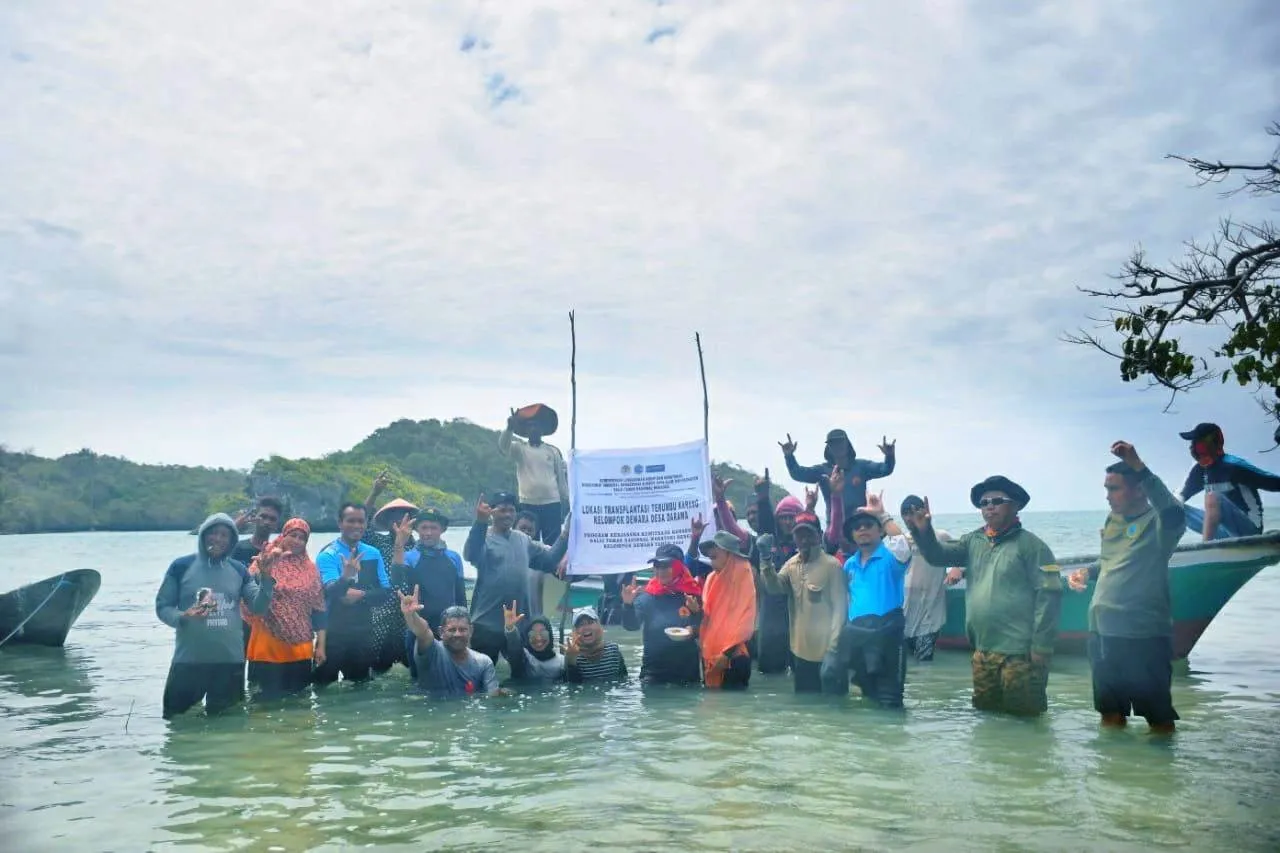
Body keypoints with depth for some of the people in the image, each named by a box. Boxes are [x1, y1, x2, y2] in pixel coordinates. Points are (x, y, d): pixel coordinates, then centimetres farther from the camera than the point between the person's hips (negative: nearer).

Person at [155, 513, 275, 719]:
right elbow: (162, 606, -1)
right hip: (189, 659, -2)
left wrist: (266, 580, -15)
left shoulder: (238, 570, 4)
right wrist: (182, 617, -22)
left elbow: (258, 606, 1)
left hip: (230, 659, 2)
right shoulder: (181, 566, -3)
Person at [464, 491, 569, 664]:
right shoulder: (483, 537, -8)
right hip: (487, 624, -5)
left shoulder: (523, 540, 11)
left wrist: (565, 535, -2)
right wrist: (480, 522, -45)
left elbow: (549, 560, 11)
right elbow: (470, 555, -29)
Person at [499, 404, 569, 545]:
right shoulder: (519, 448, 6)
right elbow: (503, 447, -15)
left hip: (552, 504, 1)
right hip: (527, 504, -1)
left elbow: (562, 477, 11)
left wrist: (566, 502, 6)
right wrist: (509, 428, -32)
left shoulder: (553, 451, 10)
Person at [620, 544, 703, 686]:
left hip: (686, 668, 0)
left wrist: (694, 630, -19)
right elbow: (631, 625, -8)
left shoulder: (693, 594, -6)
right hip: (653, 669, 0)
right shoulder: (647, 595, -4)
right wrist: (628, 604, -25)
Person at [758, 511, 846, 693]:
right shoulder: (791, 565, 8)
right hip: (799, 649, 6)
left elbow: (840, 608, -11)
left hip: (824, 651, -6)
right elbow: (774, 588, -5)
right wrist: (766, 560, -20)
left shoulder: (831, 565, -10)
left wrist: (832, 648, -15)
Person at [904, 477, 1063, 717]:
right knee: (985, 712, 18)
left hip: (1019, 652, -6)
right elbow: (938, 555, 3)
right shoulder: (973, 541, 10)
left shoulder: (1030, 544, -8)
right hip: (983, 651, 6)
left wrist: (1041, 646, -17)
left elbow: (1048, 595, -13)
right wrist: (923, 532, -16)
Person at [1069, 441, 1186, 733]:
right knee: (1111, 713, 20)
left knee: (1158, 716, 2)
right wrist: (1087, 572, 5)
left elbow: (1174, 513, -36)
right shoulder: (1113, 520, 10)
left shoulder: (1158, 522, -12)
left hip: (1144, 635, -8)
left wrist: (1139, 467, -43)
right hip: (1102, 632, 8)